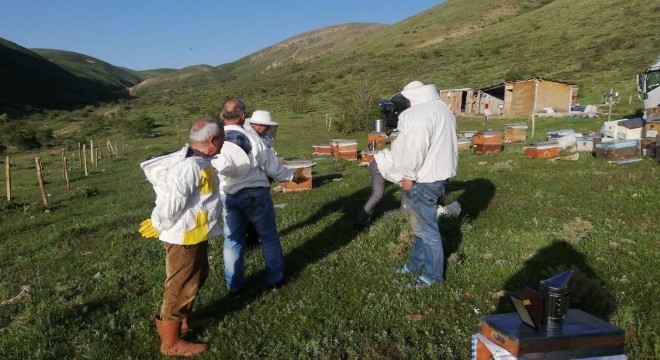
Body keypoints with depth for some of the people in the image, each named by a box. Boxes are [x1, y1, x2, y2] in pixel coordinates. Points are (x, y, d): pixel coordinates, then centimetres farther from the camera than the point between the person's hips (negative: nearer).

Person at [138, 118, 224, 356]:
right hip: (184, 237, -10)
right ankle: (170, 342, 18)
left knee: (196, 278, 25)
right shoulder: (190, 166, -27)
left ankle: (185, 320, 45)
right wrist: (159, 226, -10)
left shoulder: (195, 161, 6)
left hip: (195, 235, 10)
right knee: (181, 287, 3)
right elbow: (171, 202, -28)